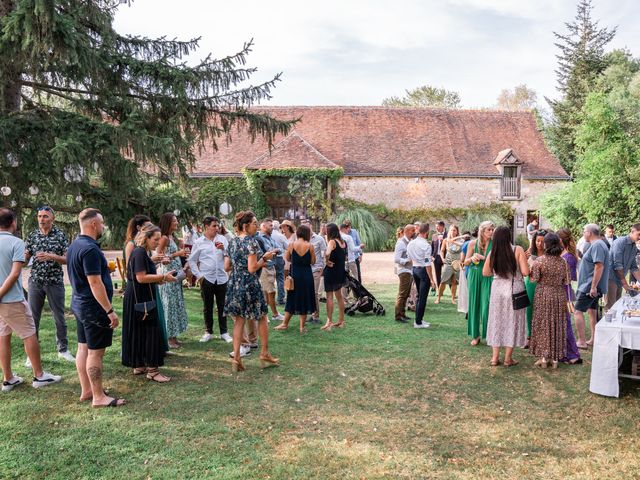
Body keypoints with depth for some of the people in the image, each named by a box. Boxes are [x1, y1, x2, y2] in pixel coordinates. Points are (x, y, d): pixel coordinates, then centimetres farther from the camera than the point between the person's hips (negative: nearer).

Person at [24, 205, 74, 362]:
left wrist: (51, 256, -21)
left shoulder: (60, 235, -2)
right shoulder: (32, 235, 4)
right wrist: (23, 255, -17)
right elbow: (25, 260, 6)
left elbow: (67, 259, -5)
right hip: (35, 281, 1)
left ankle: (63, 349, 22)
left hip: (55, 281, -1)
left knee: (59, 317, 8)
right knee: (33, 318, 4)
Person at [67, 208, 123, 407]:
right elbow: (95, 282, -25)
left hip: (79, 303, 10)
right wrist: (110, 310, -22)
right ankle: (98, 397, 5)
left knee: (83, 348, 15)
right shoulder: (90, 249, -22)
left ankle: (86, 390, 26)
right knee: (95, 352, -3)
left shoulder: (74, 245, 10)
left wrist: (104, 268, 18)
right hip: (94, 306, -10)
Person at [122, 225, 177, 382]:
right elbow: (141, 277, -23)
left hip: (141, 298, 10)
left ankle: (138, 366, 24)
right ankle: (152, 370, -2)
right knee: (152, 332, -7)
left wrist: (158, 278, 6)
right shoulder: (139, 253, -17)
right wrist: (163, 277, -19)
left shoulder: (143, 252, 14)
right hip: (140, 299, -10)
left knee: (139, 332, 15)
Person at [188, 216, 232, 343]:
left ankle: (224, 332, 16)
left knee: (222, 306, 7)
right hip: (207, 279, -1)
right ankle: (208, 332, 22)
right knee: (208, 307, 9)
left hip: (222, 278, 1)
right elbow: (192, 260, 6)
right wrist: (198, 275, -2)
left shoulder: (222, 239, 5)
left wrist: (223, 249, -15)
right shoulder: (199, 242, 2)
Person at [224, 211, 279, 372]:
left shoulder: (232, 242, 9)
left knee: (239, 321, 9)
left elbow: (227, 267, 11)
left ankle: (236, 357, 6)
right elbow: (252, 268, -19)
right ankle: (265, 354, 20)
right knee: (262, 318, 11)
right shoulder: (251, 242, -13)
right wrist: (264, 258, -6)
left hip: (234, 284, 6)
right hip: (249, 284, -6)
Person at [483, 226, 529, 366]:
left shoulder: (493, 253, -4)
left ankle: (495, 357, 15)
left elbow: (485, 273, 5)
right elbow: (525, 272, -14)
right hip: (514, 289, -2)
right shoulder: (518, 250, -12)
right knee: (512, 322, 9)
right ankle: (508, 358, 14)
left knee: (497, 321, 12)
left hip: (497, 289, 2)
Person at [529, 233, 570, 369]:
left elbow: (534, 279, -13)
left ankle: (543, 357, 11)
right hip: (559, 296, 3)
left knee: (543, 325, 8)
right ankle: (555, 358, 17)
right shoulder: (563, 261, -5)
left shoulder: (539, 260, -14)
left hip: (543, 295, -2)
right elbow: (567, 281, -1)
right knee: (557, 325, 11)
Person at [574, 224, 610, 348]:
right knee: (592, 311, 16)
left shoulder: (597, 245, -19)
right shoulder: (599, 244, 14)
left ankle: (581, 342, -6)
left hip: (589, 287, -10)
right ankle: (593, 340, 24)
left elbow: (599, 266, -27)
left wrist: (593, 287, -26)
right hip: (592, 287, 10)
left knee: (578, 311, -8)